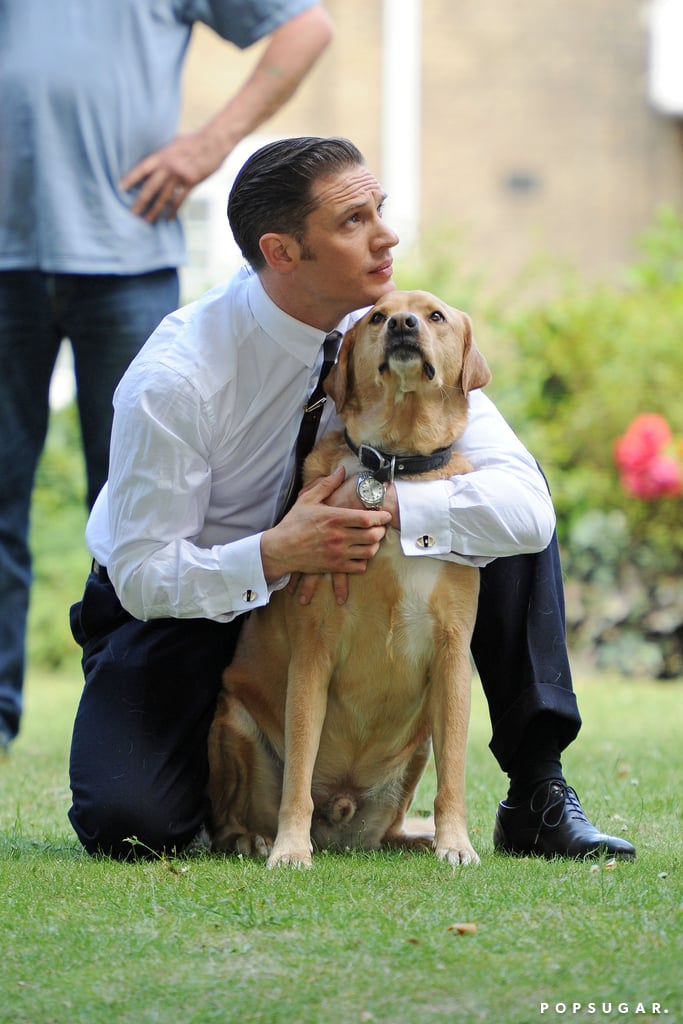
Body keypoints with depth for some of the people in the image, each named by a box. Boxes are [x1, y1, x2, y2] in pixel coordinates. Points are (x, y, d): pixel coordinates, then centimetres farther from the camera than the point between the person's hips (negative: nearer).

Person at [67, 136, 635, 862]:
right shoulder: (174, 379, -27)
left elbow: (527, 504, -23)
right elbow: (143, 576, -23)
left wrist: (382, 503, -38)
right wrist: (274, 554, -41)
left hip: (330, 592, 4)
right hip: (178, 604, -4)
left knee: (506, 523, -18)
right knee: (130, 825, -28)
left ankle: (538, 793, -8)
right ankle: (220, 770, 10)